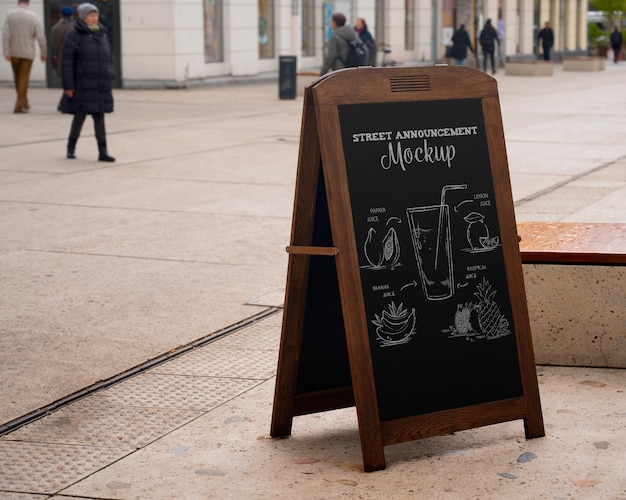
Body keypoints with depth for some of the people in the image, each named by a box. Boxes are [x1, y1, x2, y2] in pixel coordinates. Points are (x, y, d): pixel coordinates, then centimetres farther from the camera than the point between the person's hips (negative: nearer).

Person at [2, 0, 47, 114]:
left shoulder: (10, 15, -4)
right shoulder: (33, 17, -7)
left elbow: (5, 35, -10)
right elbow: (41, 37, -8)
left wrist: (6, 52, -9)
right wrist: (43, 53, 3)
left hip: (14, 53, 2)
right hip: (27, 53, -2)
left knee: (17, 78, 17)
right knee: (23, 78, 2)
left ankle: (24, 102, 27)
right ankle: (19, 105, -3)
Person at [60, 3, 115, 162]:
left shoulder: (102, 34, 10)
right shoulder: (73, 35, -7)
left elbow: (108, 57, 16)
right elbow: (66, 61, -10)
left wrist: (110, 78, 9)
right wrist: (68, 86, -14)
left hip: (100, 85, 5)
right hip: (82, 84, -5)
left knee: (99, 116, 1)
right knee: (80, 115, 1)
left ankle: (103, 152, -2)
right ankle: (71, 147, 23)